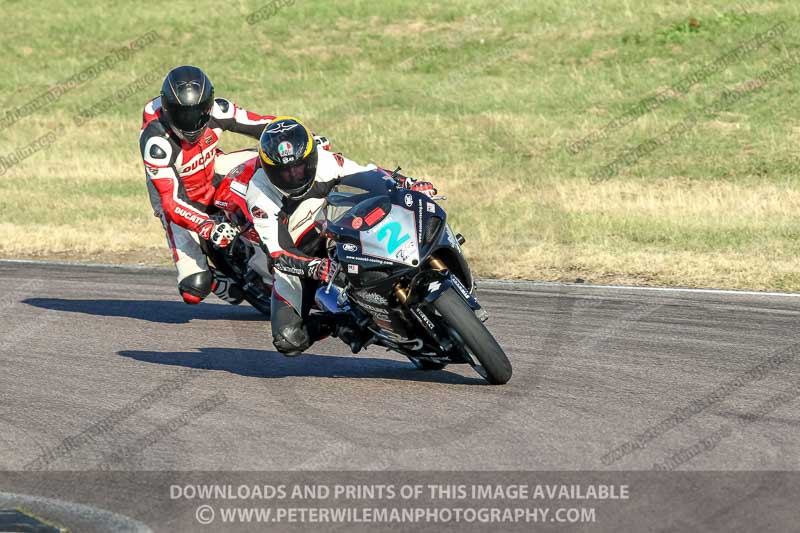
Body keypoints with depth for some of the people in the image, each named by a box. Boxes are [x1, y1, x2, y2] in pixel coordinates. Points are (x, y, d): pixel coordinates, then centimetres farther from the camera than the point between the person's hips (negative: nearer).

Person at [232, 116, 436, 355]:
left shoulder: (325, 162, -17)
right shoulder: (259, 195, -25)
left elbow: (368, 175, -1)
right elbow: (278, 254, -27)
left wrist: (410, 185, -18)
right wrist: (315, 267, -45)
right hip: (298, 256, -2)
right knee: (289, 340, -16)